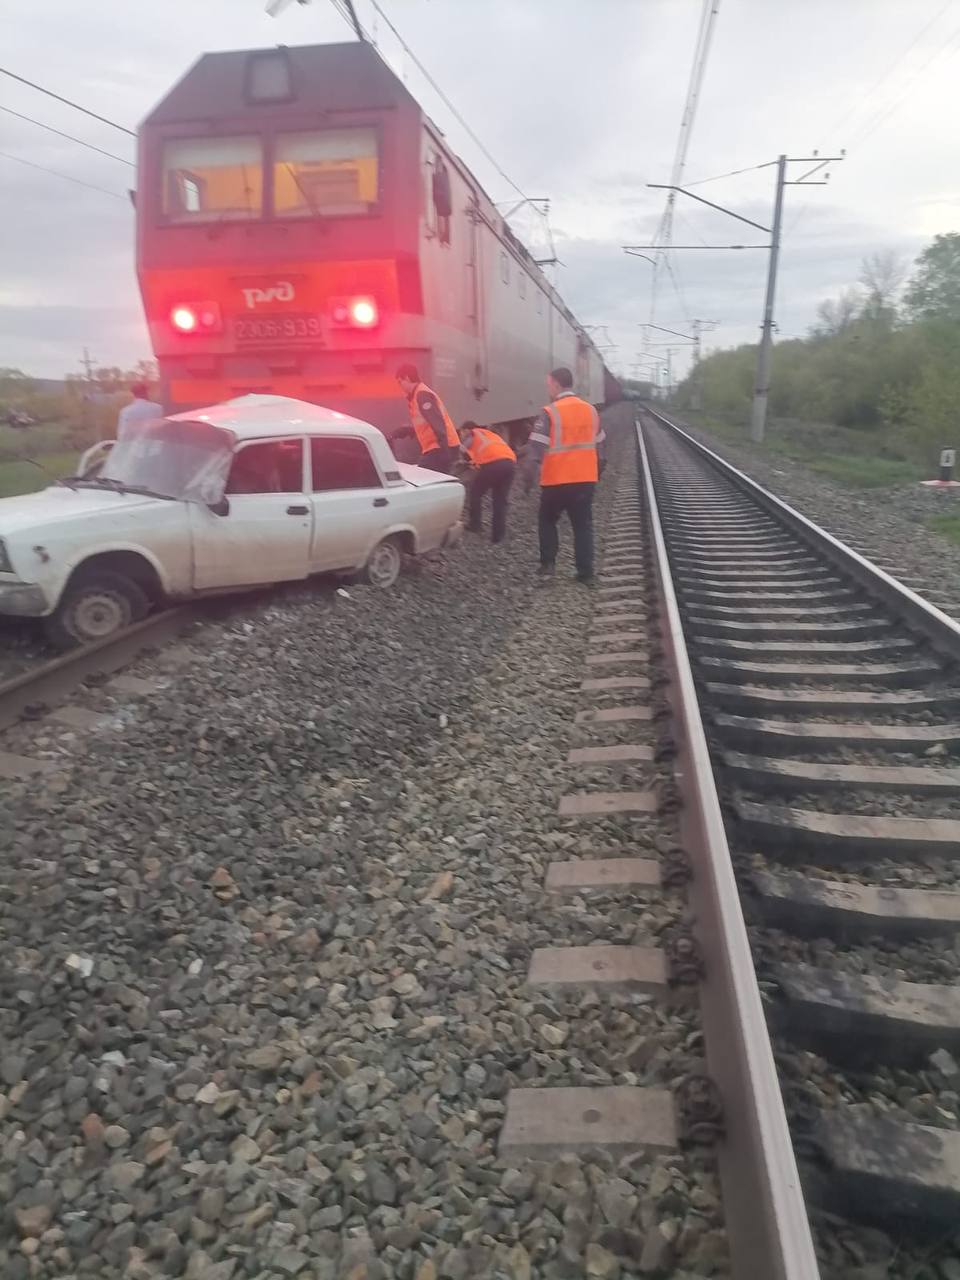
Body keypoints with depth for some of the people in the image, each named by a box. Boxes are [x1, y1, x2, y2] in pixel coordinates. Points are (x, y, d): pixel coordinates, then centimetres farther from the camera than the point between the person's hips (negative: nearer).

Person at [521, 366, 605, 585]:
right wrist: (595, 473, 27)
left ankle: (547, 565, 8)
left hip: (557, 481, -4)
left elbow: (536, 449, -16)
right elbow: (599, 446, 16)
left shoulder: (550, 412, -12)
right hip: (586, 480, 4)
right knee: (583, 526, 10)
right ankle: (586, 573, 8)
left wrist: (528, 478, -10)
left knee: (547, 522, 15)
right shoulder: (590, 410, 7)